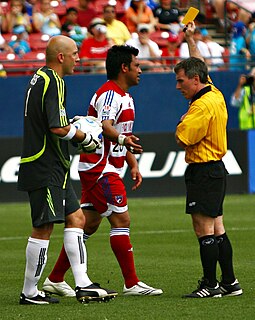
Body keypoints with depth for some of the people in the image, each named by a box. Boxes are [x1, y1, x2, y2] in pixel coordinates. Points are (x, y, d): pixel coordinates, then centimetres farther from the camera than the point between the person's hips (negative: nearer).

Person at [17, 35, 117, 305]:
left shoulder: (40, 78, 16)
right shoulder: (53, 82, -16)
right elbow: (58, 128, -22)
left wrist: (71, 125, 11)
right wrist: (85, 138, -8)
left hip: (52, 168, 11)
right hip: (46, 169, -11)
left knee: (76, 218, 9)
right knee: (43, 228, -5)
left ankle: (83, 284, 6)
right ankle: (29, 292, 1)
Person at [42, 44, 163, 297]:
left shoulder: (125, 96, 19)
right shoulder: (109, 94, -15)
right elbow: (105, 126, -30)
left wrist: (133, 164, 22)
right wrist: (123, 139, -46)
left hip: (101, 169, 10)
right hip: (101, 169, -10)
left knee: (88, 224, 9)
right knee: (121, 220, -10)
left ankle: (55, 279, 13)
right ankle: (131, 283, -7)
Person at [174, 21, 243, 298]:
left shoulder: (203, 105, -18)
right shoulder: (215, 94, 10)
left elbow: (182, 139, -20)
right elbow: (198, 66, 28)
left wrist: (181, 125, -1)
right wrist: (190, 39, 32)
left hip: (203, 171, -10)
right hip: (216, 168, 10)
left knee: (204, 229, -8)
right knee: (217, 230, 12)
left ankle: (210, 285, -6)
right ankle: (229, 282, 15)